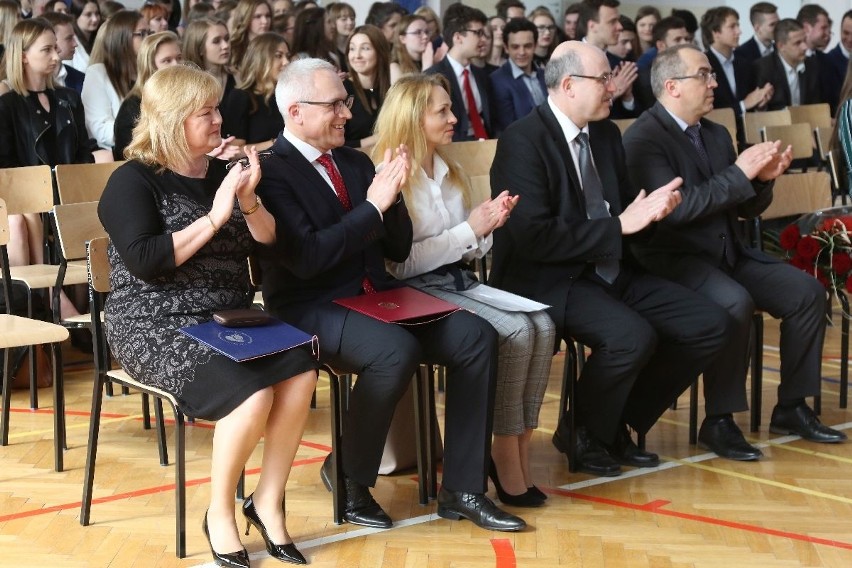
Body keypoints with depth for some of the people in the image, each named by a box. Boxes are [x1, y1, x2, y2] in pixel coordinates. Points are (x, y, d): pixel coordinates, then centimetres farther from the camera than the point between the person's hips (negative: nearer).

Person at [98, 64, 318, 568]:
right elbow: (145, 262, -18)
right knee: (251, 392, -30)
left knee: (301, 371, -22)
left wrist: (249, 201, -11)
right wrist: (214, 219, -18)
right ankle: (220, 514, -8)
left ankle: (268, 501, -8)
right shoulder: (134, 181, -5)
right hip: (158, 326, -6)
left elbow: (269, 243, 8)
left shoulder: (223, 172, 13)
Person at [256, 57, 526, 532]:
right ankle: (348, 475, -9)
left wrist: (392, 197, -5)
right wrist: (372, 205, -20)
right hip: (313, 311, -7)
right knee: (398, 351, -35)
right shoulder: (272, 172, -9)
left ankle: (461, 490, -8)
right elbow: (306, 259, -21)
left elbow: (397, 249, 14)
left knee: (478, 337, -13)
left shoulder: (357, 162, 14)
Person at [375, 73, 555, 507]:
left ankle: (520, 448, -17)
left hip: (460, 281, 7)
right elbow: (399, 264, -14)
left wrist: (489, 224, -2)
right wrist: (468, 230, -13)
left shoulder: (450, 173, 17)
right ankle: (505, 455, -16)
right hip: (417, 291, -7)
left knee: (541, 325, -19)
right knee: (513, 331, -27)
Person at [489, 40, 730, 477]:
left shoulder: (606, 133, 10)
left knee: (708, 324, -7)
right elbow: (536, 238, -22)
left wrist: (652, 208, -6)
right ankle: (582, 435, -4)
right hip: (547, 280, -8)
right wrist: (619, 225, -19)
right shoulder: (522, 141, -15)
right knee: (633, 337, -33)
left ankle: (621, 423, 9)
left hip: (610, 272, 8)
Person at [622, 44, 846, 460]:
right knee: (735, 303, -33)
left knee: (807, 291, -8)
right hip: (674, 259, -8)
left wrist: (763, 179, -5)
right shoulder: (643, 139, -11)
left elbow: (746, 208, 17)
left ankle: (791, 407, 3)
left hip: (729, 254, 8)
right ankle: (718, 421, -20)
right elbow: (675, 209, -23)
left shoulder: (716, 135, 14)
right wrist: (739, 173, -22)